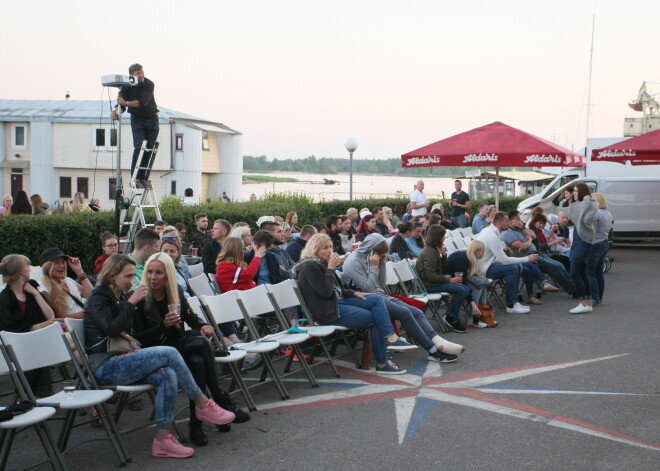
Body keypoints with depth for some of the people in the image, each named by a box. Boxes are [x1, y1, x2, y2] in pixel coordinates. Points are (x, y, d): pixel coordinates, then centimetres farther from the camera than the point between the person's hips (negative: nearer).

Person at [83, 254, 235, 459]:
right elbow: (111, 329, -20)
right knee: (169, 353, -22)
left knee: (168, 376, -20)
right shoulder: (98, 296, -6)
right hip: (104, 366, -8)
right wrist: (132, 302, -19)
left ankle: (163, 439, -22)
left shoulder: (120, 297, 18)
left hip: (118, 361, 8)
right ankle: (203, 405, -11)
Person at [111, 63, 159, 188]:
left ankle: (144, 178, 6)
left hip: (151, 118, 1)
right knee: (139, 147, -16)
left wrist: (126, 103, -38)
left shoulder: (149, 84, -15)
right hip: (137, 118, 0)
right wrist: (116, 111, -31)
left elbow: (143, 102, -28)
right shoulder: (127, 86, -8)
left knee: (150, 149, -2)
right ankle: (135, 178, -18)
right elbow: (121, 103, -9)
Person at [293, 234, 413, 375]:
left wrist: (354, 293, 10)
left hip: (338, 301, 10)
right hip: (329, 312, -10)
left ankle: (391, 338, -14)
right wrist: (331, 268, -18)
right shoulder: (310, 267, -14)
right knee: (376, 319, -10)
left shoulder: (321, 263, 17)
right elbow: (326, 292, -21)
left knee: (377, 300, -5)